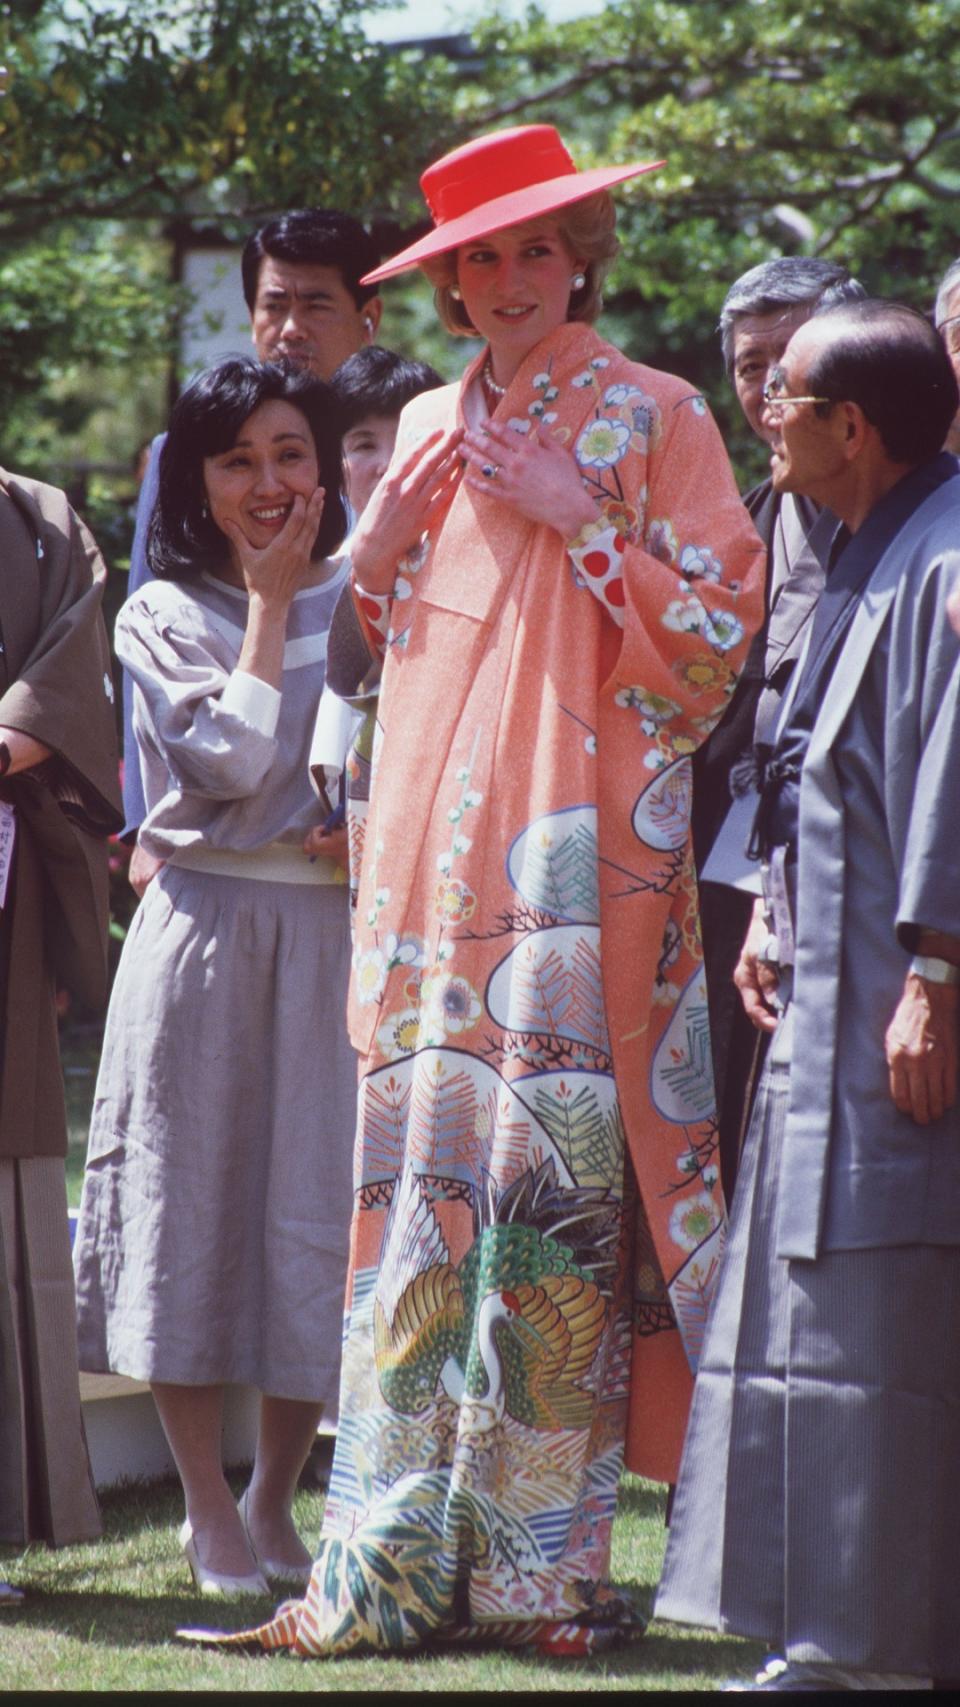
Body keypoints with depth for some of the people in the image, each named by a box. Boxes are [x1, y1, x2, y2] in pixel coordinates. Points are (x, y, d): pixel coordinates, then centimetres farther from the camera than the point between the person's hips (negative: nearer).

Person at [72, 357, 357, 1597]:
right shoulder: (163, 615, 4)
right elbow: (233, 758, -10)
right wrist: (267, 607, -3)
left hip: (332, 936, 2)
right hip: (204, 929, -2)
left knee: (322, 1206, 1)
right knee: (192, 1193, 0)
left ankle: (273, 1499, 15)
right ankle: (206, 1507, 10)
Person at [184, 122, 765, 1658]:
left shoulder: (652, 418, 4)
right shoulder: (431, 427, 20)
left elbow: (719, 638, -1)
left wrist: (581, 520, -9)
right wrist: (385, 530, 8)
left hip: (579, 862, -5)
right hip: (434, 865, 5)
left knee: (554, 1197, -10)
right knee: (419, 1195, -1)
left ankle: (538, 1569, -6)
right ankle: (396, 1567, 0)